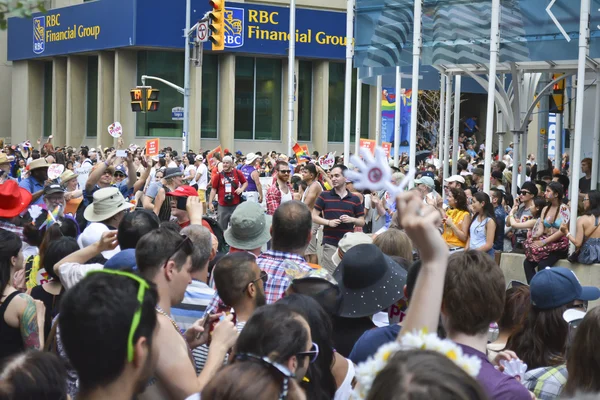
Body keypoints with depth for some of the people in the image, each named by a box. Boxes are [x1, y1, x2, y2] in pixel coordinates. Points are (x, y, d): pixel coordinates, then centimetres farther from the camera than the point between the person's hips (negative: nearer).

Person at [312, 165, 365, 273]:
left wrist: (352, 219, -11)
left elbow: (362, 221, 10)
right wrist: (329, 222, -14)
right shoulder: (324, 196, 2)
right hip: (330, 243, -2)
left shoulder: (355, 199, 7)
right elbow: (314, 216, 2)